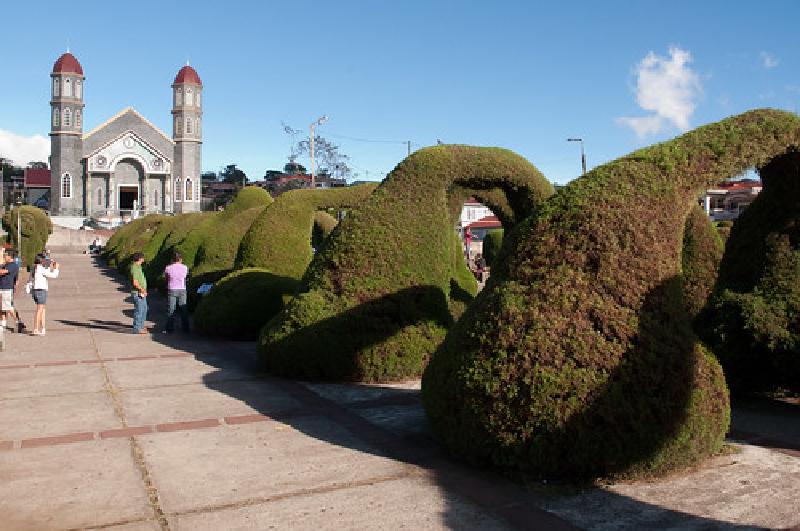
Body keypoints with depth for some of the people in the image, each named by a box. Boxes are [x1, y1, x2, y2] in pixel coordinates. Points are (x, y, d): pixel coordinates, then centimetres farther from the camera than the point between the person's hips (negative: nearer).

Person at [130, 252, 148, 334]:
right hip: (138, 293, -10)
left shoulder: (138, 267, 13)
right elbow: (135, 283, -26)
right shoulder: (135, 268, -19)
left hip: (142, 293, 10)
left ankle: (141, 326, 28)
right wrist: (142, 290, -17)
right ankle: (137, 329, 1)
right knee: (139, 310, -5)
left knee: (144, 309, 18)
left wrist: (144, 290, 16)